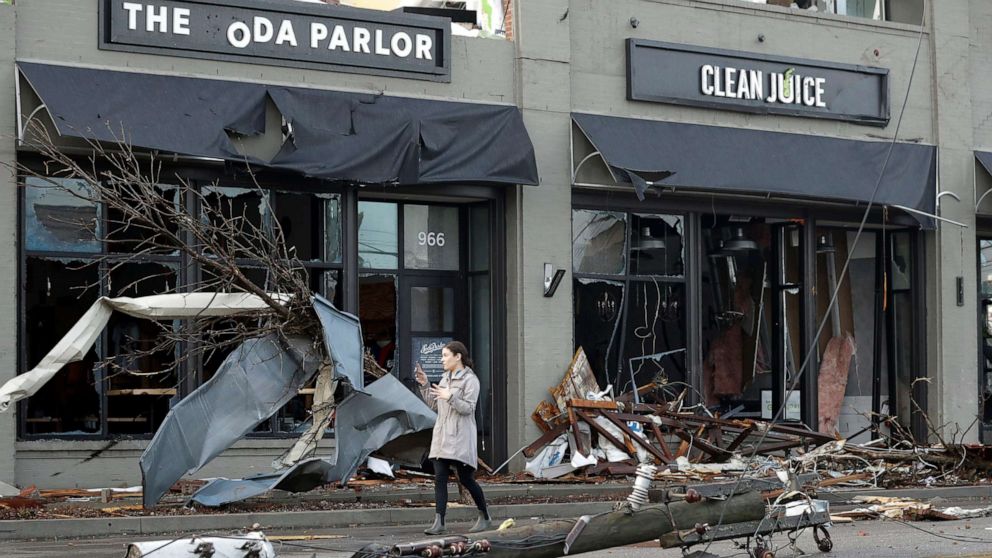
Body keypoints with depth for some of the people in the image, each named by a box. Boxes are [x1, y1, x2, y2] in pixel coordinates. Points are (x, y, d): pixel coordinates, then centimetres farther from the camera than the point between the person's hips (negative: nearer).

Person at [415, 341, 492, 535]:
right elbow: (435, 405, 21)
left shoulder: (470, 380, -5)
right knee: (440, 478, -4)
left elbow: (468, 408, -13)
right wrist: (425, 385, 12)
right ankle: (439, 523, -9)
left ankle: (485, 517, 16)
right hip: (442, 435, 7)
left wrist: (450, 397, -25)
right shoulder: (445, 378, 18)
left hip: (460, 437, -7)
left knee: (466, 479, -2)